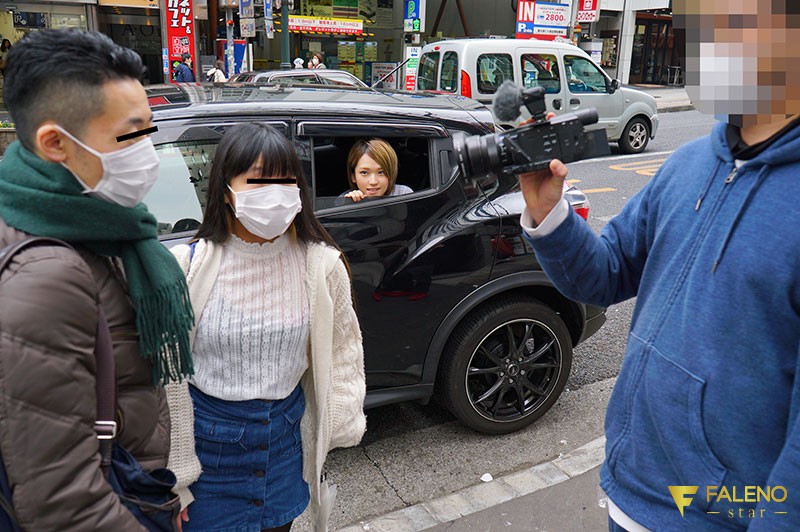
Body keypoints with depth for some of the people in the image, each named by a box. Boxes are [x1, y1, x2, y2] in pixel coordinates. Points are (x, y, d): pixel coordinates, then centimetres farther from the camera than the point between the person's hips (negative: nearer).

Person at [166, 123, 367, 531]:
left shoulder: (322, 264, -10)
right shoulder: (187, 267, -16)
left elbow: (343, 350, 1)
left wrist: (334, 429, 2)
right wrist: (169, 475, -5)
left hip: (287, 435, 2)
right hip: (208, 441, -2)